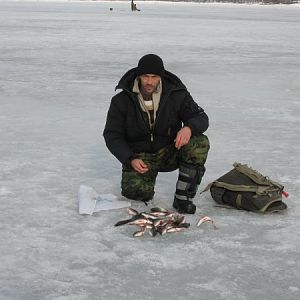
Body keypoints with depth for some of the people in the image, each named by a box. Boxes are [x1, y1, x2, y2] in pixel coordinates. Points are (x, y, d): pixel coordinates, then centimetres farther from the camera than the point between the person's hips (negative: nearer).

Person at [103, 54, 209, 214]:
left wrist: (189, 128, -32)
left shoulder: (176, 94, -9)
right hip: (139, 155, -1)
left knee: (200, 143, -27)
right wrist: (130, 159, -23)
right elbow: (112, 135, -7)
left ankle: (183, 197, -16)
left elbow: (201, 118, -6)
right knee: (135, 191, -30)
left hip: (169, 151, 2)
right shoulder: (122, 100, -10)